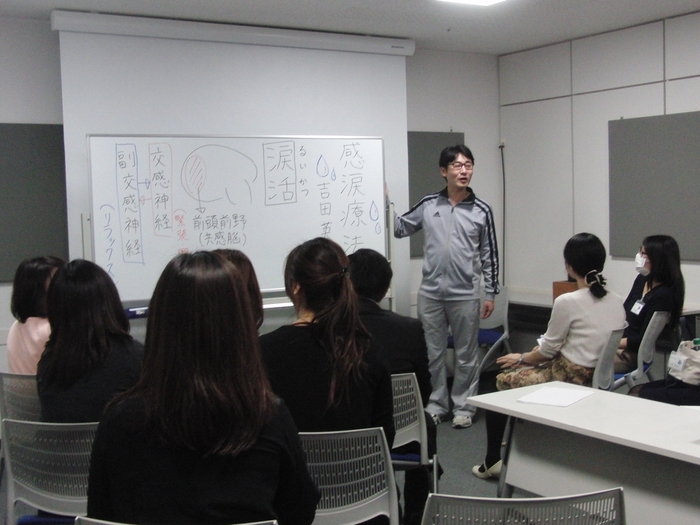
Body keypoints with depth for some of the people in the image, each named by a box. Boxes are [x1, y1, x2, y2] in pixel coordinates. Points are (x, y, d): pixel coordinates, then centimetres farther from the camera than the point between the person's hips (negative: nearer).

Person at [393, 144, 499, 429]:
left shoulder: (481, 210, 0)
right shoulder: (428, 205, 3)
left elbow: (489, 254, 3)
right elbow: (400, 229, 11)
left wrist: (490, 293, 1)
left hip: (465, 295, -1)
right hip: (430, 293, 2)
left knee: (466, 355, 8)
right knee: (433, 353, 11)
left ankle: (463, 407, 21)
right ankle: (436, 405, 24)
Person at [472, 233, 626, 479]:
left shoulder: (568, 302, -20)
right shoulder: (617, 301, 2)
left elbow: (548, 349, -10)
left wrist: (522, 358, 12)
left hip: (570, 379, -8)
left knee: (502, 380, 15)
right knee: (522, 371, 28)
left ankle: (492, 462, 21)